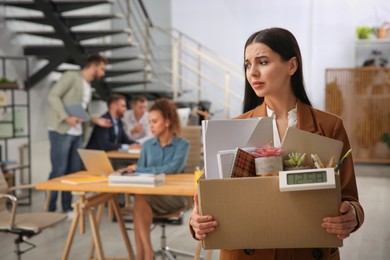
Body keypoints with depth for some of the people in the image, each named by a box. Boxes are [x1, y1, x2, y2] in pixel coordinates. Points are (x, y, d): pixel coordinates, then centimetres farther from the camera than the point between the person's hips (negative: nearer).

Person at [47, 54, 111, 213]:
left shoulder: (89, 88, 19)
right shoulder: (71, 76, -6)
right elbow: (53, 96, -15)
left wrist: (96, 121, 7)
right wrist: (66, 117, -23)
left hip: (77, 133, 8)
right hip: (61, 131, -8)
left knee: (74, 171, 9)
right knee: (59, 171, -7)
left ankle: (67, 207, 18)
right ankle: (50, 209, 1)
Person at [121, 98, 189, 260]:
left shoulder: (182, 145, -1)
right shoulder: (147, 145, 13)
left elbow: (171, 169, -17)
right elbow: (140, 172, 7)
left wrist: (139, 169, -15)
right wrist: (132, 171, -18)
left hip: (173, 196, -3)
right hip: (149, 194, 3)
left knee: (141, 198, -32)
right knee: (140, 200, -33)